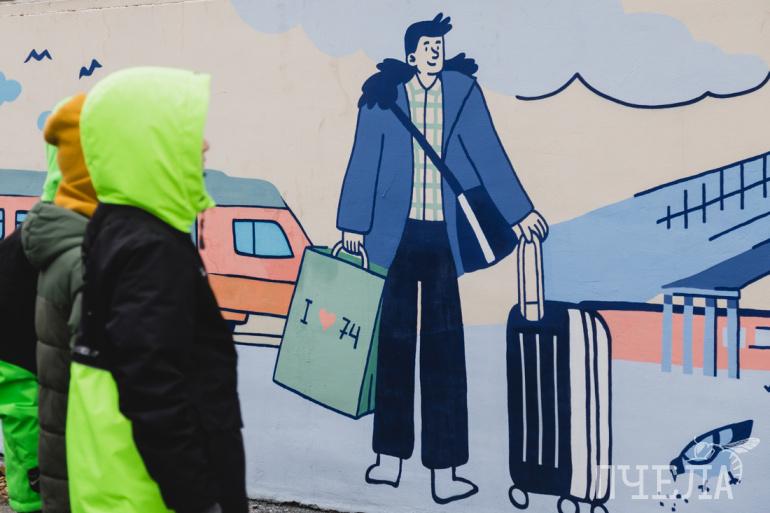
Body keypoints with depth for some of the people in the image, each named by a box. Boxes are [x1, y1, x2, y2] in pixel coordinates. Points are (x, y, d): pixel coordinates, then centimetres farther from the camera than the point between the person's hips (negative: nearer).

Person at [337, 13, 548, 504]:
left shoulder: (462, 91, 0)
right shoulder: (383, 94, -1)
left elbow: (488, 153, 2)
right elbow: (364, 161, 3)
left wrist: (518, 211, 1)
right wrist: (354, 225, 3)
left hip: (441, 237, 0)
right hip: (394, 235, 0)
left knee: (444, 348, 2)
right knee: (395, 343, 10)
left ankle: (444, 469, 8)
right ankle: (390, 458, 23)